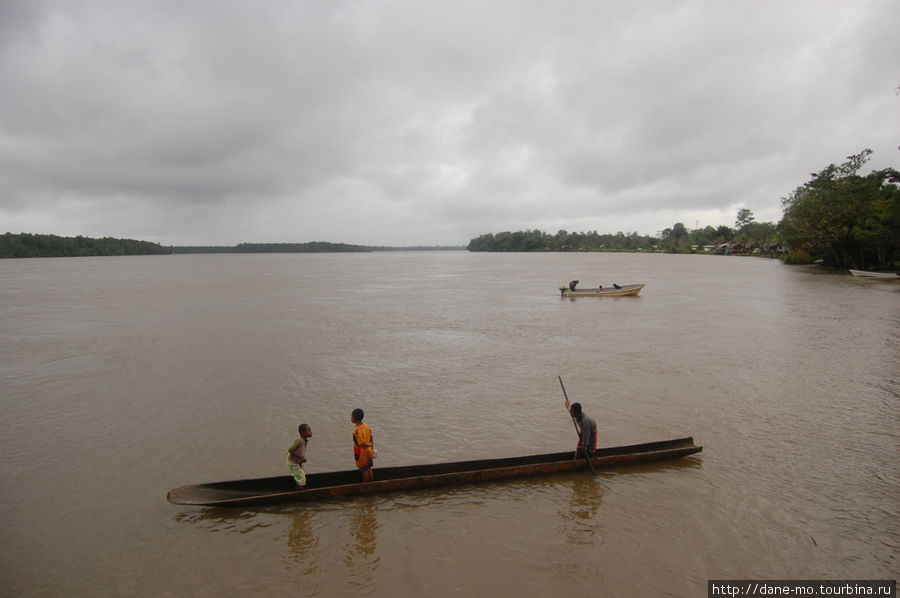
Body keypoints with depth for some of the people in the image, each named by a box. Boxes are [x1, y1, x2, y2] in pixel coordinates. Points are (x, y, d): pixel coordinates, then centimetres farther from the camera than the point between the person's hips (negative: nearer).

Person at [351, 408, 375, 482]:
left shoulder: (357, 430, -27)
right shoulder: (366, 425, -4)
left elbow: (362, 444, -26)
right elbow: (371, 438, 3)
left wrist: (370, 444, -8)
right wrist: (372, 448, 11)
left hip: (362, 454, -7)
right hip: (368, 452, 7)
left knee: (364, 471, 8)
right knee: (369, 469, 20)